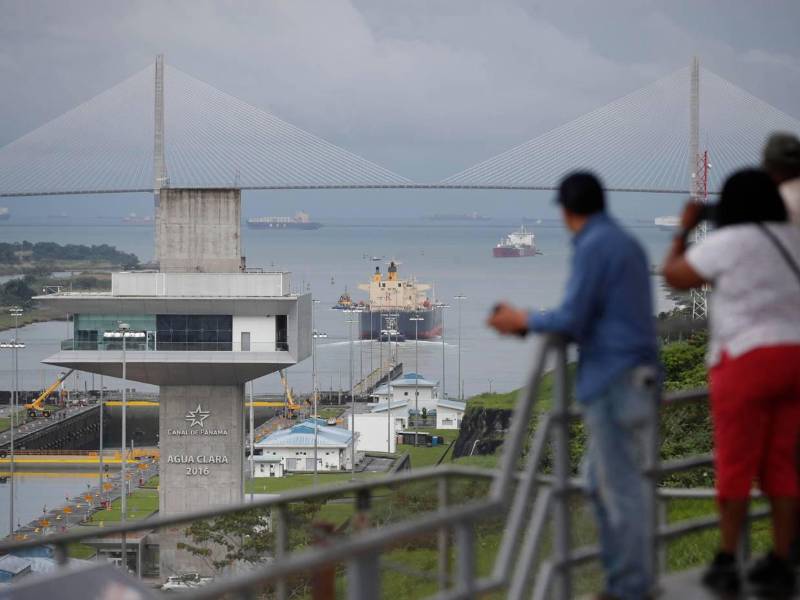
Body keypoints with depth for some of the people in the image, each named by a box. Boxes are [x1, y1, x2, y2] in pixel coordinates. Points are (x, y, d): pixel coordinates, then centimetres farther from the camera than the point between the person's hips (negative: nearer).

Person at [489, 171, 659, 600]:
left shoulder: (593, 247, -11)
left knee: (620, 484, -5)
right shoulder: (628, 244, 17)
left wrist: (523, 321, 1)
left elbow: (572, 319, -15)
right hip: (634, 375, 9)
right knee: (601, 480, 16)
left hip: (612, 382, -9)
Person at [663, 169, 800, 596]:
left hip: (747, 360, -5)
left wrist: (685, 228, 13)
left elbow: (673, 275, 0)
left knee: (734, 465, 4)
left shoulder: (726, 243, -9)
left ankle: (726, 565, 8)